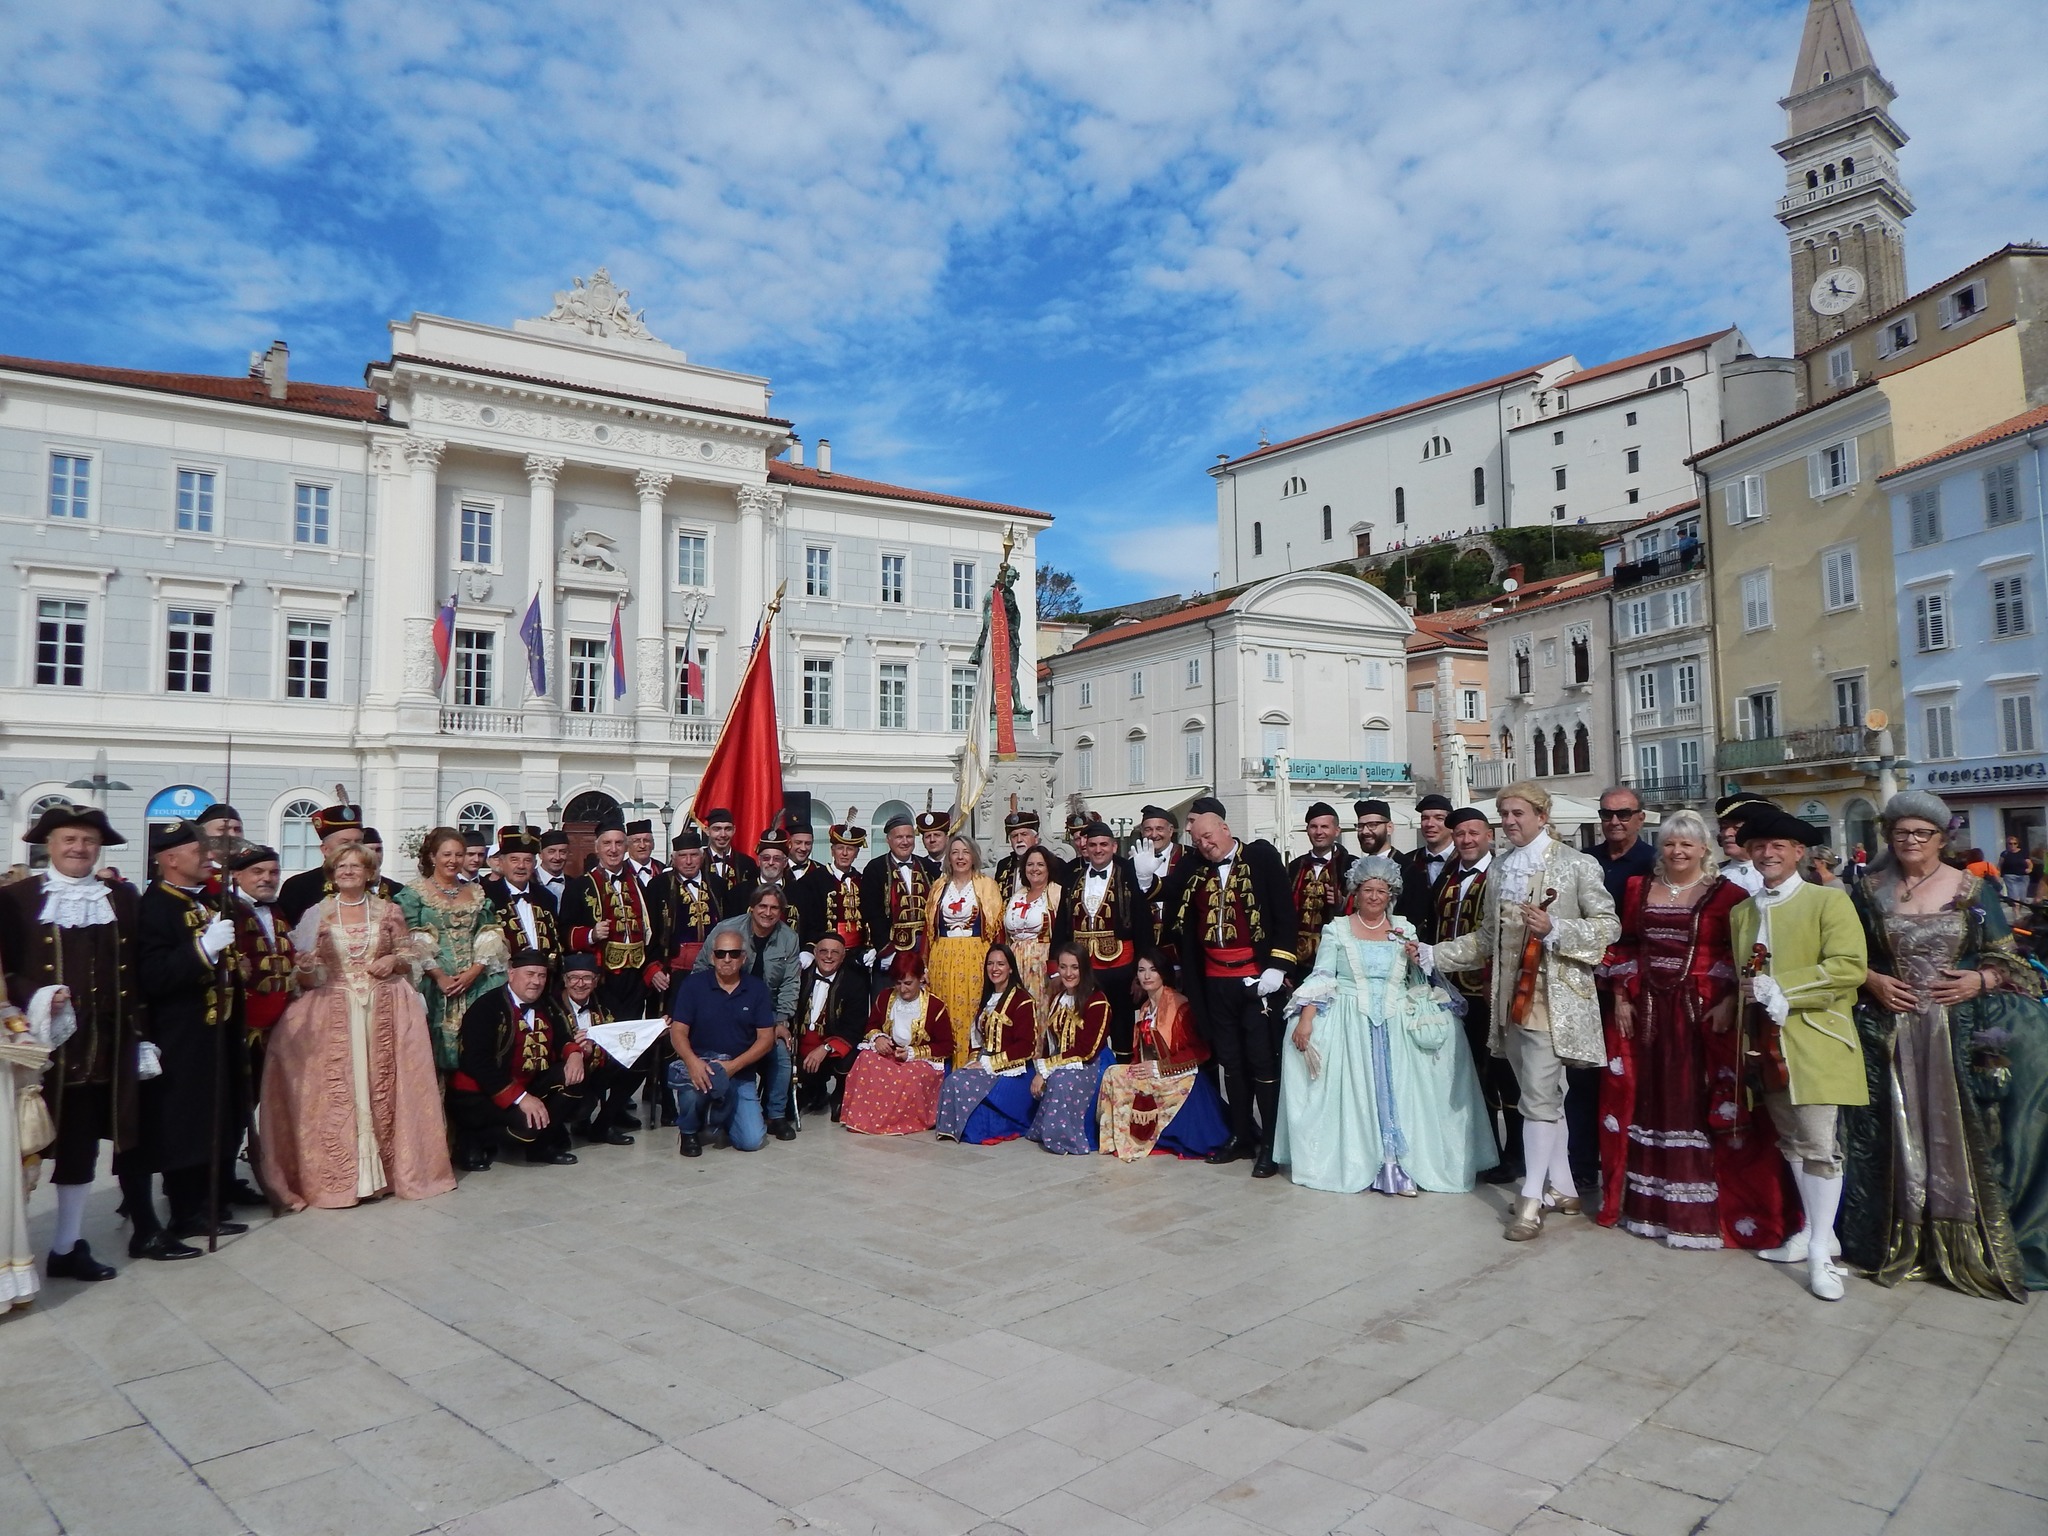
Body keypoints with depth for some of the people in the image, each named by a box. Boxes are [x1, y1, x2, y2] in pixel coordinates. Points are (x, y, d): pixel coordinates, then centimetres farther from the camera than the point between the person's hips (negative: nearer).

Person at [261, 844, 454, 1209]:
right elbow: (306, 978, 4)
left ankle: (393, 1167, 10)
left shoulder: (389, 911, 7)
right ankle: (341, 1175, 2)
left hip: (385, 1010, 1)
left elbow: (410, 957, 12)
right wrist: (306, 958, -17)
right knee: (337, 1090, -5)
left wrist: (393, 960, -7)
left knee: (383, 1086, 1)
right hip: (333, 1013, -1)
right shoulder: (317, 914, 4)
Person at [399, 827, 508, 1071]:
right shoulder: (414, 891, 5)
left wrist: (474, 971, -7)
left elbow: (489, 935, 9)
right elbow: (413, 940, -4)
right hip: (432, 981, -3)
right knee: (435, 1048, -8)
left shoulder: (476, 892, 16)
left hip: (475, 983, 3)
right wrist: (439, 976, -13)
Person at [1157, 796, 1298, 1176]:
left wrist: (1277, 966, -12)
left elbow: (1284, 913, -7)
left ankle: (1271, 1143, 8)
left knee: (1262, 1060, -2)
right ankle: (1241, 1135, 24)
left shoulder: (1262, 857, -4)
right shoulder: (1194, 869, 9)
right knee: (1231, 1061, 13)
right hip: (1215, 983, 5)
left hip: (1256, 979, -5)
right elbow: (1176, 916, 10)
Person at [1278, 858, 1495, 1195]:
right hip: (1350, 1024, -2)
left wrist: (1416, 959, -10)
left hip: (1397, 1025, 2)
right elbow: (1321, 977, -3)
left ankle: (1398, 1166, 0)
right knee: (1354, 1095, -6)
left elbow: (1420, 983, 11)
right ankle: (1355, 1163, 2)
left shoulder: (1404, 929, 10)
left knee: (1397, 1091, -5)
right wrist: (1305, 1018, -14)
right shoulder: (1337, 929, 3)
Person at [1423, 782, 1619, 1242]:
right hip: (1511, 996, 6)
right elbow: (1487, 938, 17)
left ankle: (1532, 1198, 2)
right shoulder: (1498, 868, 13)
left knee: (1539, 1096, -7)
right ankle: (1563, 1188, 24)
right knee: (1546, 1095, 14)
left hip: (1553, 998, -6)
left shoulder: (1575, 865, -5)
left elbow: (1609, 926, -6)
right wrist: (1432, 955, 11)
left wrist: (1555, 929, -20)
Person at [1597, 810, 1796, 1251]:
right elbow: (1623, 948, 12)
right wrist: (1620, 999, 5)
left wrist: (1728, 1004, -15)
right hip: (1645, 1012, 4)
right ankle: (1646, 1202, 20)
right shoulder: (1638, 889, 10)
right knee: (1648, 1104, 9)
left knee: (1699, 1107, -2)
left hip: (1703, 1015, -4)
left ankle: (1701, 1209, 7)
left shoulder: (1726, 895, -2)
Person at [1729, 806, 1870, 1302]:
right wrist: (1750, 995, 5)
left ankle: (1820, 1251, 3)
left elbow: (1850, 967, -16)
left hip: (1815, 1044, -6)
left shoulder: (1829, 901, -5)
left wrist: (1782, 989, -18)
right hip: (1765, 1043, 6)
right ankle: (1812, 1229, 26)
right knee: (1791, 1143, 14)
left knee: (1819, 1145, -5)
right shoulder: (1741, 912, 14)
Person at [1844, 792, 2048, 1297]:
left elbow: (2005, 956, 5)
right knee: (1893, 1137, 5)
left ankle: (1964, 1246, 14)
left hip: (1960, 1032, -1)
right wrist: (1871, 981, -7)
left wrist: (1981, 980, -13)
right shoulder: (1871, 891, 6)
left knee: (1959, 1135, 0)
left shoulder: (1974, 890, 4)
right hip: (1887, 1033, 1)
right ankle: (1898, 1242, 16)